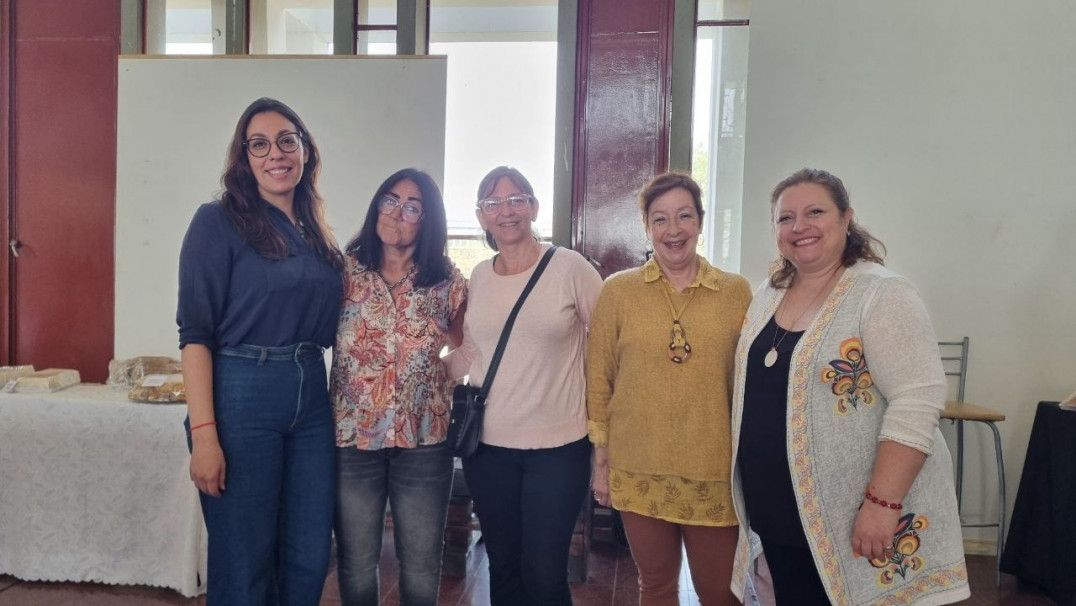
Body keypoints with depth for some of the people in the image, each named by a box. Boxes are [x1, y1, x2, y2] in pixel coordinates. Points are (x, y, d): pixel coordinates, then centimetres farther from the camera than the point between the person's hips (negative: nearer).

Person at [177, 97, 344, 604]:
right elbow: (196, 333, -11)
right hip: (242, 398, -5)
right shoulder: (219, 221, -5)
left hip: (311, 399, 6)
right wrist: (204, 434, -17)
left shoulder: (316, 233, 12)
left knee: (309, 561, 12)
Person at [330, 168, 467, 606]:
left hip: (424, 438, 1)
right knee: (355, 562, 14)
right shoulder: (345, 269, -1)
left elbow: (463, 350, 11)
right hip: (352, 435, 0)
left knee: (422, 563, 13)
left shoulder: (448, 281, 1)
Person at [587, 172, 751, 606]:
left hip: (715, 472, 0)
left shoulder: (737, 292, 0)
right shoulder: (617, 290, -1)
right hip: (638, 471, 0)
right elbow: (599, 379, 2)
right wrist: (601, 460, 2)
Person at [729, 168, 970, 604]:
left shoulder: (883, 295, -14)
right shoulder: (769, 294, 7)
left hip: (850, 517, -6)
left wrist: (882, 503, -24)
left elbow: (916, 405, -20)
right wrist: (747, 485, 14)